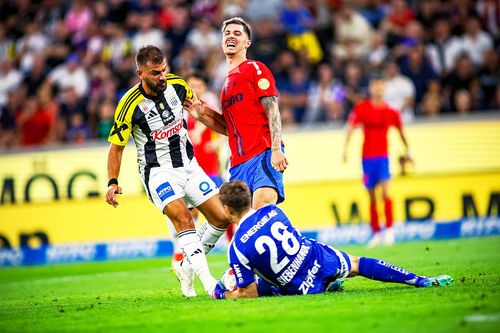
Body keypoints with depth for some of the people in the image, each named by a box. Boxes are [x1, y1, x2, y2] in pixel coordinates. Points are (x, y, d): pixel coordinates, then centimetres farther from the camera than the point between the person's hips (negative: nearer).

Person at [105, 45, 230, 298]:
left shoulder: (177, 84, -7)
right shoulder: (130, 105, -20)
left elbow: (195, 104, 17)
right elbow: (116, 146, -9)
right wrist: (112, 182, -18)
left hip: (187, 164, 6)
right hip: (157, 171, -6)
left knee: (221, 217, -1)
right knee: (182, 217, -27)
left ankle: (187, 267, 16)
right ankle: (207, 281, -33)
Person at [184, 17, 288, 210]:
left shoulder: (255, 69, 3)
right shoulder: (228, 81, 26)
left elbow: (273, 112, -8)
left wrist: (276, 150, -20)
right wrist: (201, 115, 15)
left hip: (264, 154, -8)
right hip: (239, 163, 8)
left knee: (263, 210, -28)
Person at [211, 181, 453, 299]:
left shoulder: (237, 248, -16)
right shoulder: (271, 211, -4)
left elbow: (249, 292, -12)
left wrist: (222, 294, 8)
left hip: (301, 288, -3)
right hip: (321, 260, 4)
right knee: (356, 264, 28)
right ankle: (420, 280, 30)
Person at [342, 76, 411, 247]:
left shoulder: (391, 112, 3)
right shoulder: (361, 109, 0)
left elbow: (401, 131, 16)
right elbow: (350, 128, 1)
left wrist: (407, 151, 22)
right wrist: (345, 148, -10)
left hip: (383, 156, 0)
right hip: (367, 156, 0)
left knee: (385, 191, -17)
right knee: (372, 197, 5)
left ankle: (389, 229, -10)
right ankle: (376, 233, 12)